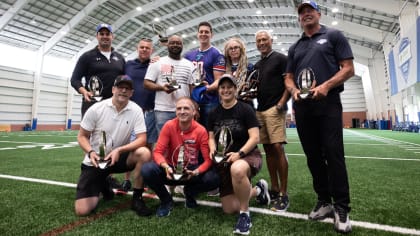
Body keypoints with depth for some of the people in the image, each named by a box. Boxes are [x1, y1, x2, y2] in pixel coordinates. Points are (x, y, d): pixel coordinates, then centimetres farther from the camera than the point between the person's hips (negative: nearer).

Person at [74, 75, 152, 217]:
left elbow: (142, 139, -15)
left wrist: (119, 150, -29)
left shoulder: (136, 110, -10)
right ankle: (103, 185, 22)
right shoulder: (96, 109, -10)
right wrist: (90, 152, -22)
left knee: (144, 153, -30)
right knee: (82, 210, -13)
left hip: (118, 157, 1)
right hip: (95, 161, -1)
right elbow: (82, 136, -2)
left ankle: (137, 199, -10)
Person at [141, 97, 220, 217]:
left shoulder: (201, 131, -15)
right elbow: (158, 152, -15)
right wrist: (166, 167, -35)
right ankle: (166, 200, 1)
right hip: (171, 170, 0)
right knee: (147, 170, -28)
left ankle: (189, 192, 9)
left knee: (213, 179, -28)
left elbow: (208, 159, -15)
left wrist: (196, 172, -34)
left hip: (191, 171, 0)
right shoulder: (169, 126, -13)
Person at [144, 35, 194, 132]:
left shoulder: (189, 65, 13)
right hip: (163, 110, -2)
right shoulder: (158, 62, 5)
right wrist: (162, 87, -19)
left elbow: (193, 87, 9)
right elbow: (147, 83, 1)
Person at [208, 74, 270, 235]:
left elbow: (255, 138, -14)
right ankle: (257, 190, 30)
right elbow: (211, 137, 11)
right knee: (229, 209, 3)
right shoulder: (214, 114, 5)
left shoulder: (245, 109, -9)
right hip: (224, 162, 5)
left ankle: (245, 215, -20)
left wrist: (239, 153, -28)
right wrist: (213, 149, -10)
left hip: (248, 155, -5)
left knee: (237, 169, -44)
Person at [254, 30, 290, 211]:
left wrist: (281, 103, -15)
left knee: (277, 148, -13)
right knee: (268, 150, 7)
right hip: (260, 111, 7)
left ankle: (283, 194, -5)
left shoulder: (280, 59, 2)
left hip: (274, 109, -7)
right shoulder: (257, 65, 22)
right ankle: (274, 189, 16)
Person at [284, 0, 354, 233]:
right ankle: (324, 201, 18)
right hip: (302, 107, 5)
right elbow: (288, 77, 18)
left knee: (333, 154, -8)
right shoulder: (294, 47, 21)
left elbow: (348, 68, 0)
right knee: (313, 156, 6)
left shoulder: (334, 36, 9)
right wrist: (294, 90, -5)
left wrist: (326, 86, -16)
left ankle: (341, 208, 3)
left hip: (328, 103, -4)